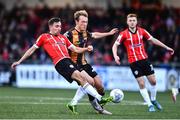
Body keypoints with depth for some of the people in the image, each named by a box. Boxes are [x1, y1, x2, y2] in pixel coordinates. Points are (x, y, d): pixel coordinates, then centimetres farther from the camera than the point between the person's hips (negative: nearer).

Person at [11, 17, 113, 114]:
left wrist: (86, 49, 6)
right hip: (60, 62, -7)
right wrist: (19, 61, 18)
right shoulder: (44, 37, 14)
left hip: (69, 61, 7)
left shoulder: (63, 37, 27)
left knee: (83, 81, -8)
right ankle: (100, 98, -26)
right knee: (80, 77, -23)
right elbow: (32, 50, 19)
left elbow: (75, 49, 25)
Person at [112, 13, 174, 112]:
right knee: (141, 84, -6)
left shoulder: (142, 31, 3)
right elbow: (115, 45, -3)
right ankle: (150, 105, 4)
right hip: (133, 62, -3)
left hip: (144, 59, 3)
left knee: (153, 81, 3)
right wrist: (115, 56, -22)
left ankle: (153, 100, 27)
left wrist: (166, 47, 13)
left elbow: (153, 40, 13)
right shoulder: (123, 34, -6)